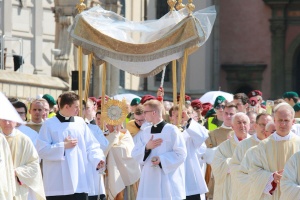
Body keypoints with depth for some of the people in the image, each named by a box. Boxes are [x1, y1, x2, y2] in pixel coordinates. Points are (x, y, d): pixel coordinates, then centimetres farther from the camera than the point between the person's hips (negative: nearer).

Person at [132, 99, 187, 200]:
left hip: (167, 179, -6)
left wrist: (162, 159, -19)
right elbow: (135, 153, 11)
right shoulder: (146, 132, 13)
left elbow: (181, 154, -9)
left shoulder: (172, 130, -6)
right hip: (149, 179, 6)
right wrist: (147, 147, -8)